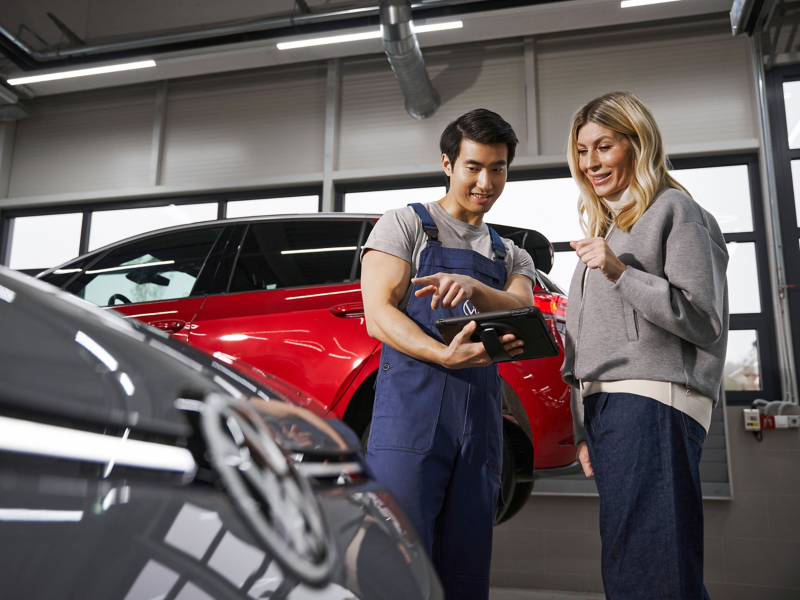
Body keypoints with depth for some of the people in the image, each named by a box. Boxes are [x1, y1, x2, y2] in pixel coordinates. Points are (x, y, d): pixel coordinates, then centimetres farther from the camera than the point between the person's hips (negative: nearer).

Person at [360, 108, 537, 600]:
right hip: (412, 409, -4)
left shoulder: (512, 257, 23)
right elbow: (379, 314, -4)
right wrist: (443, 355, -23)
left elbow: (524, 314, 2)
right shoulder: (405, 225, 9)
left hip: (482, 421, 5)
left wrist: (474, 287, -20)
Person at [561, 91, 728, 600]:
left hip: (654, 402, -8)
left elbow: (704, 319, -6)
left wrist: (621, 274, -14)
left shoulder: (673, 210, 3)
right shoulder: (604, 228, 26)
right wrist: (584, 429, 22)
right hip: (602, 404, 8)